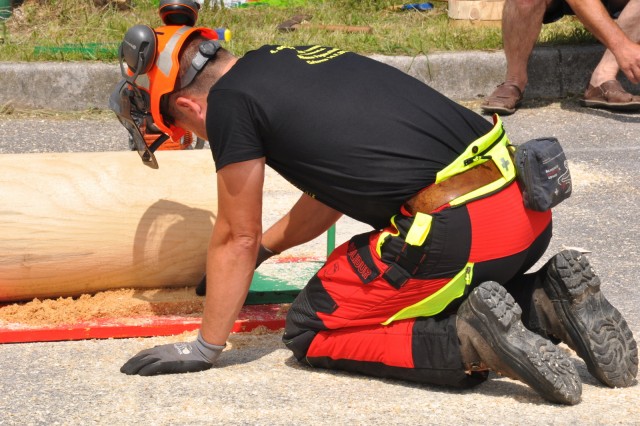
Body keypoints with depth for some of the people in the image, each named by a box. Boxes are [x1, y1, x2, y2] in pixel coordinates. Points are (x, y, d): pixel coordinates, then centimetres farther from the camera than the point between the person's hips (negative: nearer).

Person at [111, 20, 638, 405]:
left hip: (455, 230, -8)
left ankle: (468, 341, -9)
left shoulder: (229, 102, -2)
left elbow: (236, 238, 6)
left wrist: (206, 347, 18)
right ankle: (551, 301, 10)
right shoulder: (288, 59, 22)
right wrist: (259, 251, 46)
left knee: (310, 332, 9)